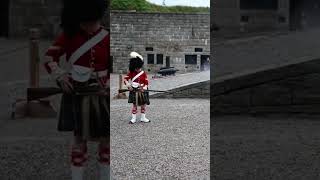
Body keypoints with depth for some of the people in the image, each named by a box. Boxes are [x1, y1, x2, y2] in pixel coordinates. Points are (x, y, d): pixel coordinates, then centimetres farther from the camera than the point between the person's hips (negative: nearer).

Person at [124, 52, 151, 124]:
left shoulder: (143, 73, 1)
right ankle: (133, 118, 6)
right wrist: (128, 85, -20)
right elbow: (125, 79, -4)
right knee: (134, 105, 0)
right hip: (134, 91, -2)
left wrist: (144, 88, -17)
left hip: (142, 91, 2)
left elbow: (146, 82, 0)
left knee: (143, 104, 7)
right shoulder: (131, 73, -1)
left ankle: (143, 118, 18)